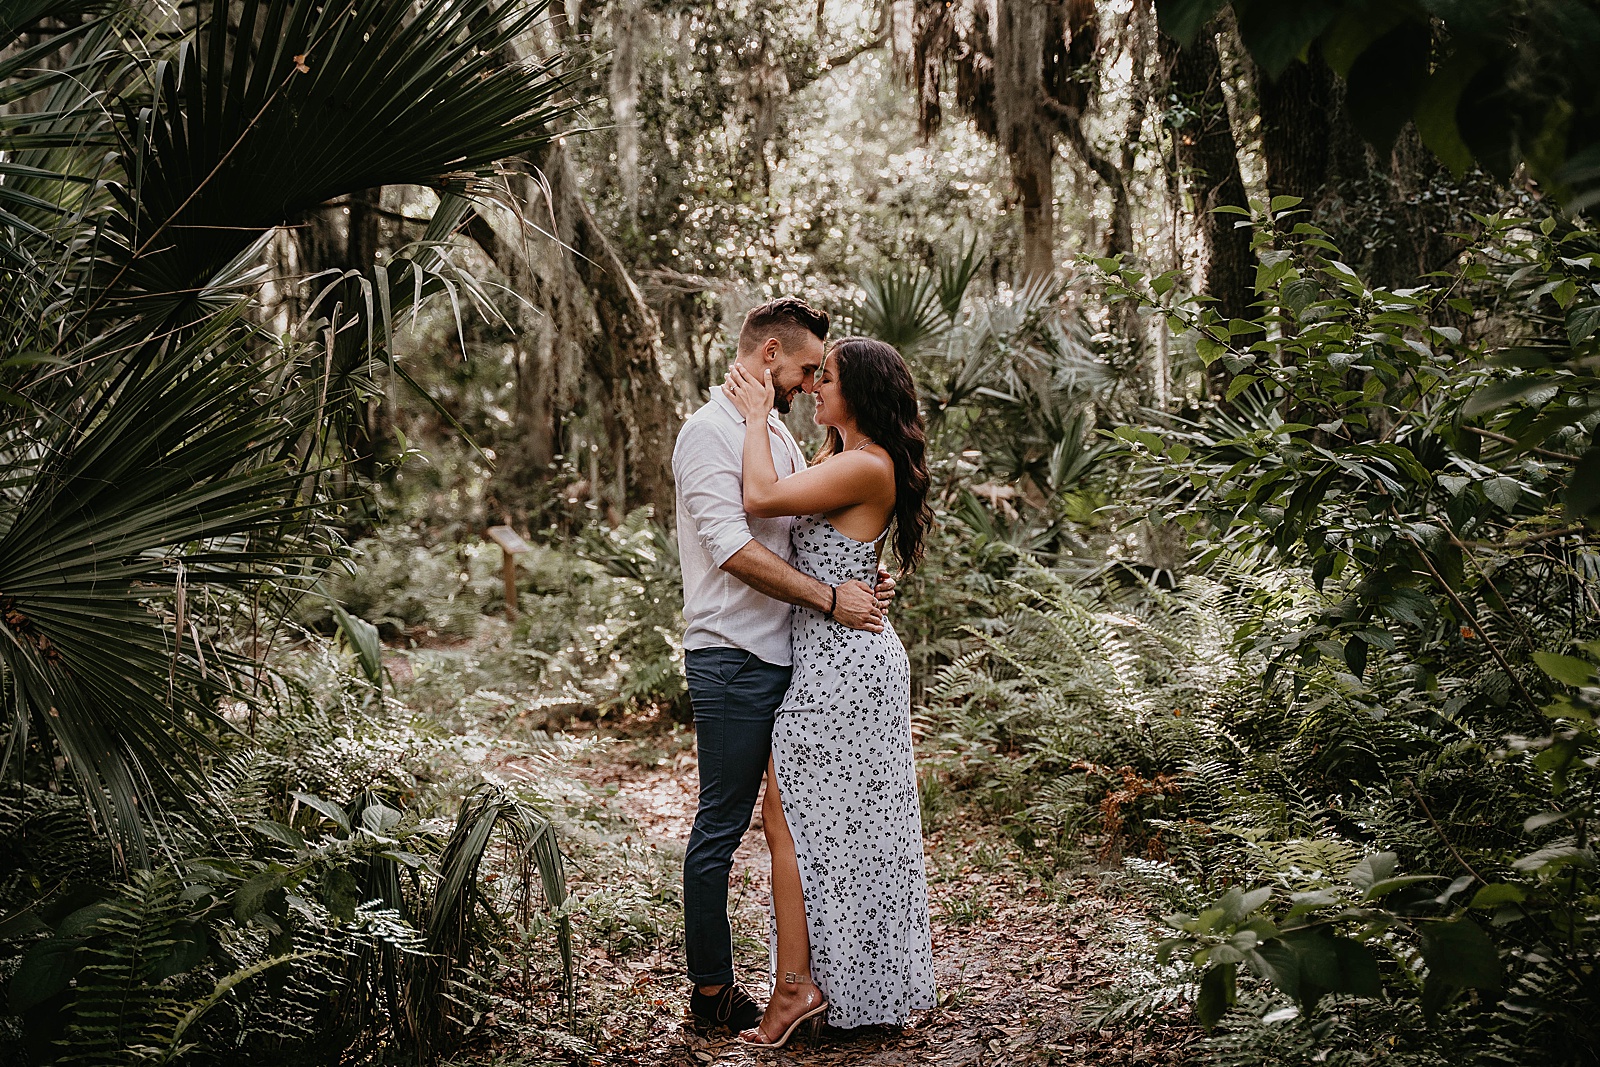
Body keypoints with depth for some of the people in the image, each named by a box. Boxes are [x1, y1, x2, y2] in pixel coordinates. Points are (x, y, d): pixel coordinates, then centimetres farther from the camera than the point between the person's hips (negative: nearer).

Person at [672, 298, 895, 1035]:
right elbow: (735, 549, -20)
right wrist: (830, 597, -21)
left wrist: (864, 583, 2)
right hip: (733, 661, -9)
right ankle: (711, 991, 10)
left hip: (794, 656, 9)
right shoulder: (709, 431, -9)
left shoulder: (779, 433, 19)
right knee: (722, 826, 0)